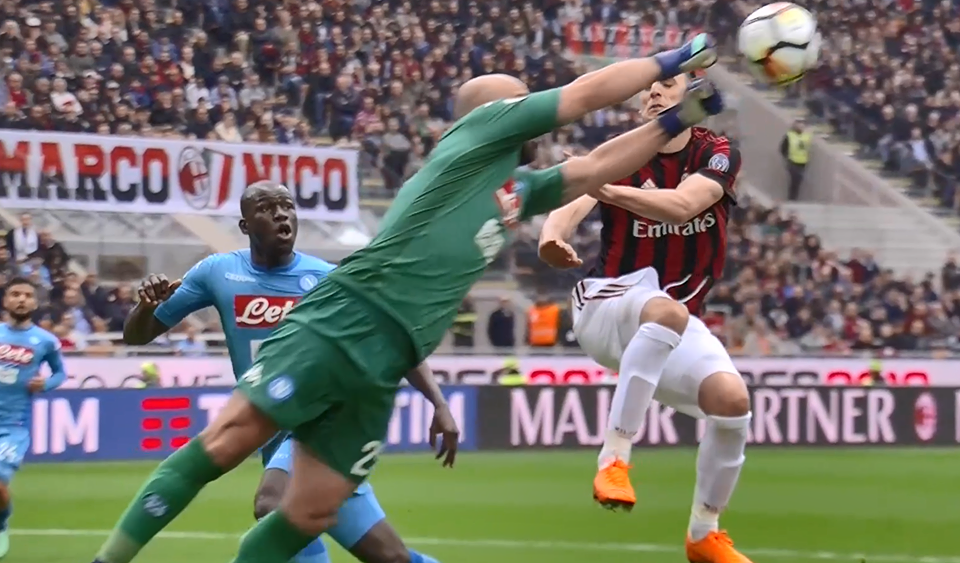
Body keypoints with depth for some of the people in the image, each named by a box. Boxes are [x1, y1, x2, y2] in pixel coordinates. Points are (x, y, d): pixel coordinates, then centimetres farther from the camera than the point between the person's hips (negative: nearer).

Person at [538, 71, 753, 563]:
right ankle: (613, 458, -38)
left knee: (732, 398, -21)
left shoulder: (717, 155, -2)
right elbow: (568, 209, -22)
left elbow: (682, 205, -24)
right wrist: (552, 237, -48)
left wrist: (606, 189, -40)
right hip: (607, 306, -3)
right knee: (665, 310, -38)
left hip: (673, 322, 3)